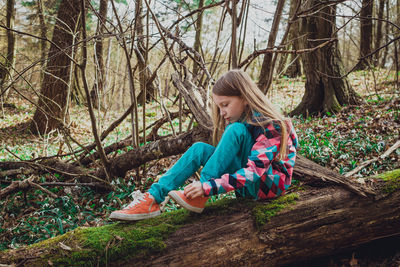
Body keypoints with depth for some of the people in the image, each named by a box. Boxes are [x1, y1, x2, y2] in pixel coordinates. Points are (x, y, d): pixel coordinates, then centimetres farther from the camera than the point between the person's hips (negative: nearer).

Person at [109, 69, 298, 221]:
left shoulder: (270, 125, -19)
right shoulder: (236, 120, 8)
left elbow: (255, 171, -28)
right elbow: (227, 155, 15)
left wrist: (208, 187, -34)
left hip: (272, 182, -8)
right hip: (248, 186, 8)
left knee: (236, 130, -27)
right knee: (200, 149, -10)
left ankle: (200, 197, -29)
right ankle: (153, 198, -21)